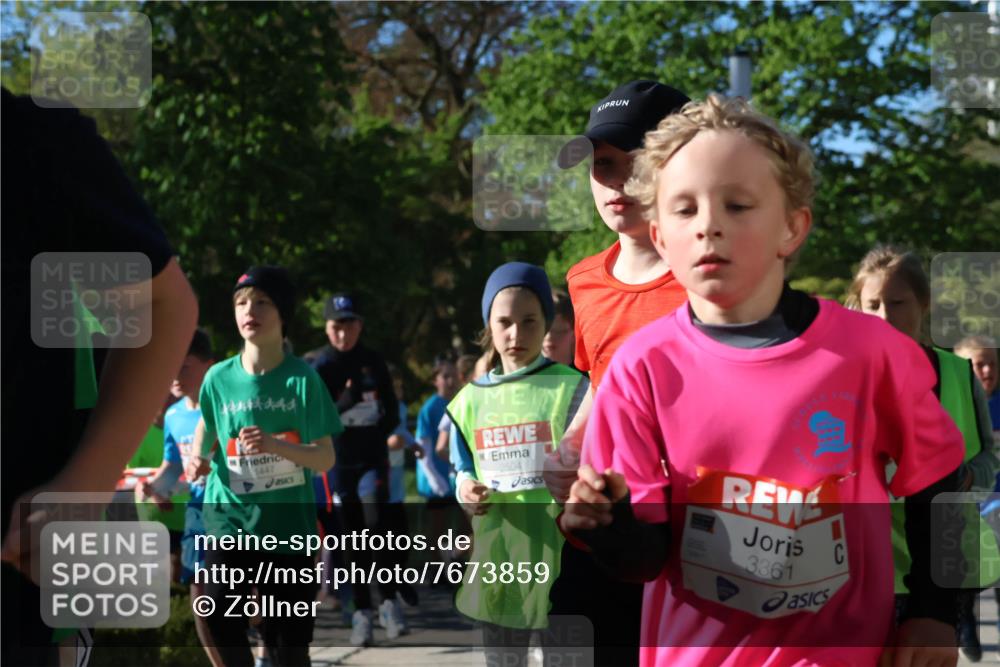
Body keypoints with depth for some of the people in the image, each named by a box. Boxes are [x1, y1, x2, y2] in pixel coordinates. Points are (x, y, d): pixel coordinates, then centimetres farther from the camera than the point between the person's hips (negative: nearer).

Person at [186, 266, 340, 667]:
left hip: (289, 528, -2)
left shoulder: (302, 378, -7)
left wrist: (275, 445, -23)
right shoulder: (220, 377, -1)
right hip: (228, 523, 2)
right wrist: (200, 458, -2)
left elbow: (325, 458, -7)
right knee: (221, 623, 4)